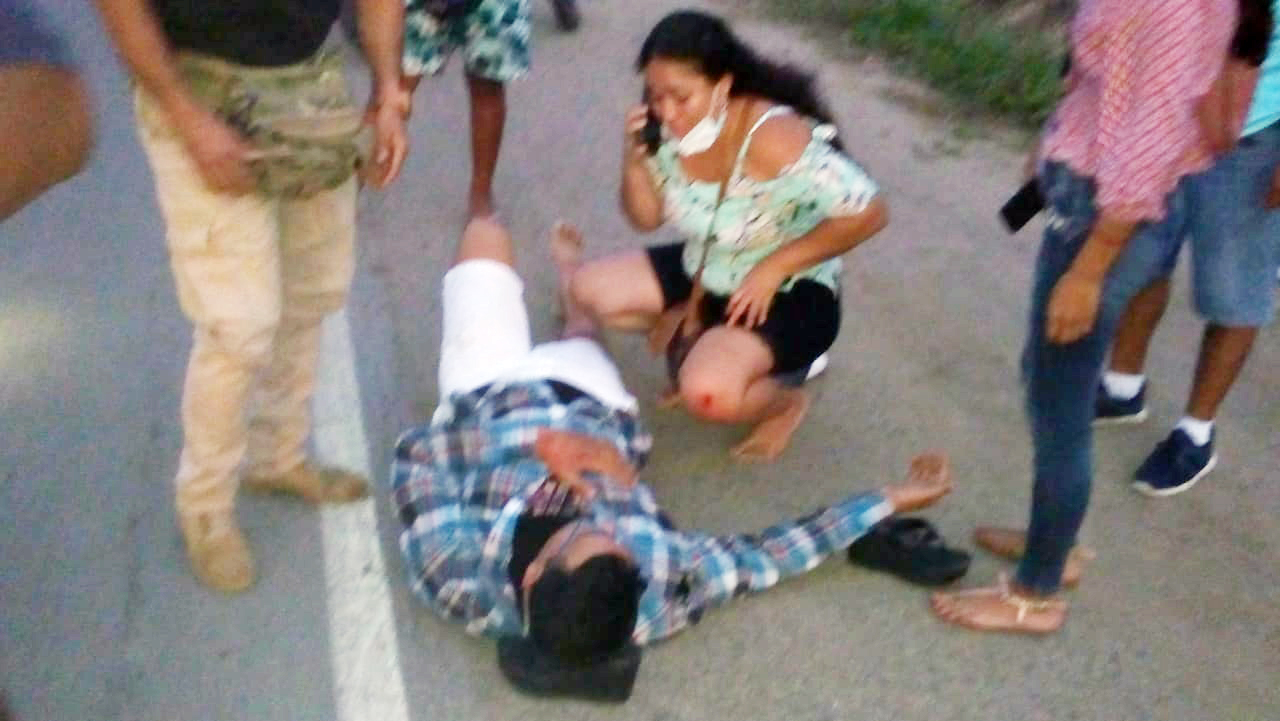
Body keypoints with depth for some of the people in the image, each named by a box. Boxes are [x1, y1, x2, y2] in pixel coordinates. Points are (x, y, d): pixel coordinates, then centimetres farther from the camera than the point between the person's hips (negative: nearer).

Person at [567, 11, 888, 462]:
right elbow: (647, 219, 0)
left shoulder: (771, 138, -31)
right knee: (589, 291, -3)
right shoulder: (673, 130, -11)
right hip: (704, 274, 7)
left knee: (708, 393, -31)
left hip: (788, 292, -7)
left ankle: (786, 401, 5)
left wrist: (772, 268, -26)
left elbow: (868, 214, -31)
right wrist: (635, 159, -20)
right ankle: (702, 339, 13)